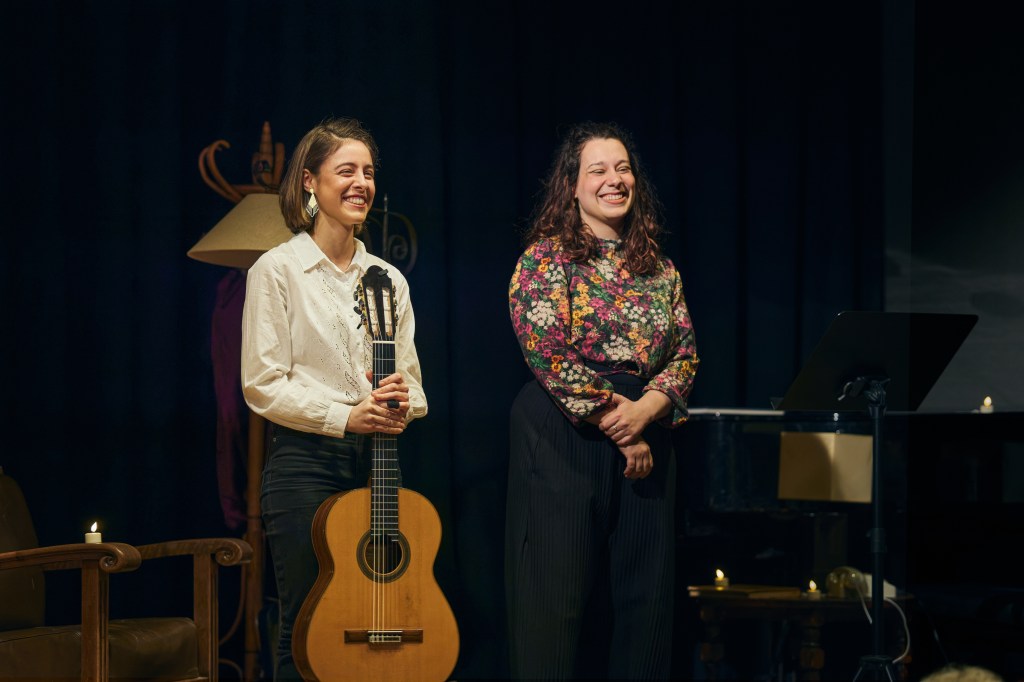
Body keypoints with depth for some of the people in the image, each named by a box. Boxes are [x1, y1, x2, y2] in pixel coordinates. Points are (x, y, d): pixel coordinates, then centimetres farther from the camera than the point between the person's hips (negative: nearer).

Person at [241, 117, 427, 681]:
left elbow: (412, 380, 14)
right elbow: (262, 385, -7)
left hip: (376, 458, 5)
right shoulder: (278, 270, -2)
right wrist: (345, 417, -17)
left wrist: (403, 401, -10)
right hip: (305, 462, -5)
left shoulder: (388, 279, 13)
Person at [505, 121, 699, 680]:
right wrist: (615, 422, -12)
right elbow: (549, 353, -11)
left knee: (641, 595, 3)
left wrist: (645, 411, -10)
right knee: (559, 596, -5)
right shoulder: (547, 257, -1)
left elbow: (685, 354, 9)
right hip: (564, 439, -5)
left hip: (644, 441, 5)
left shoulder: (658, 268, 15)